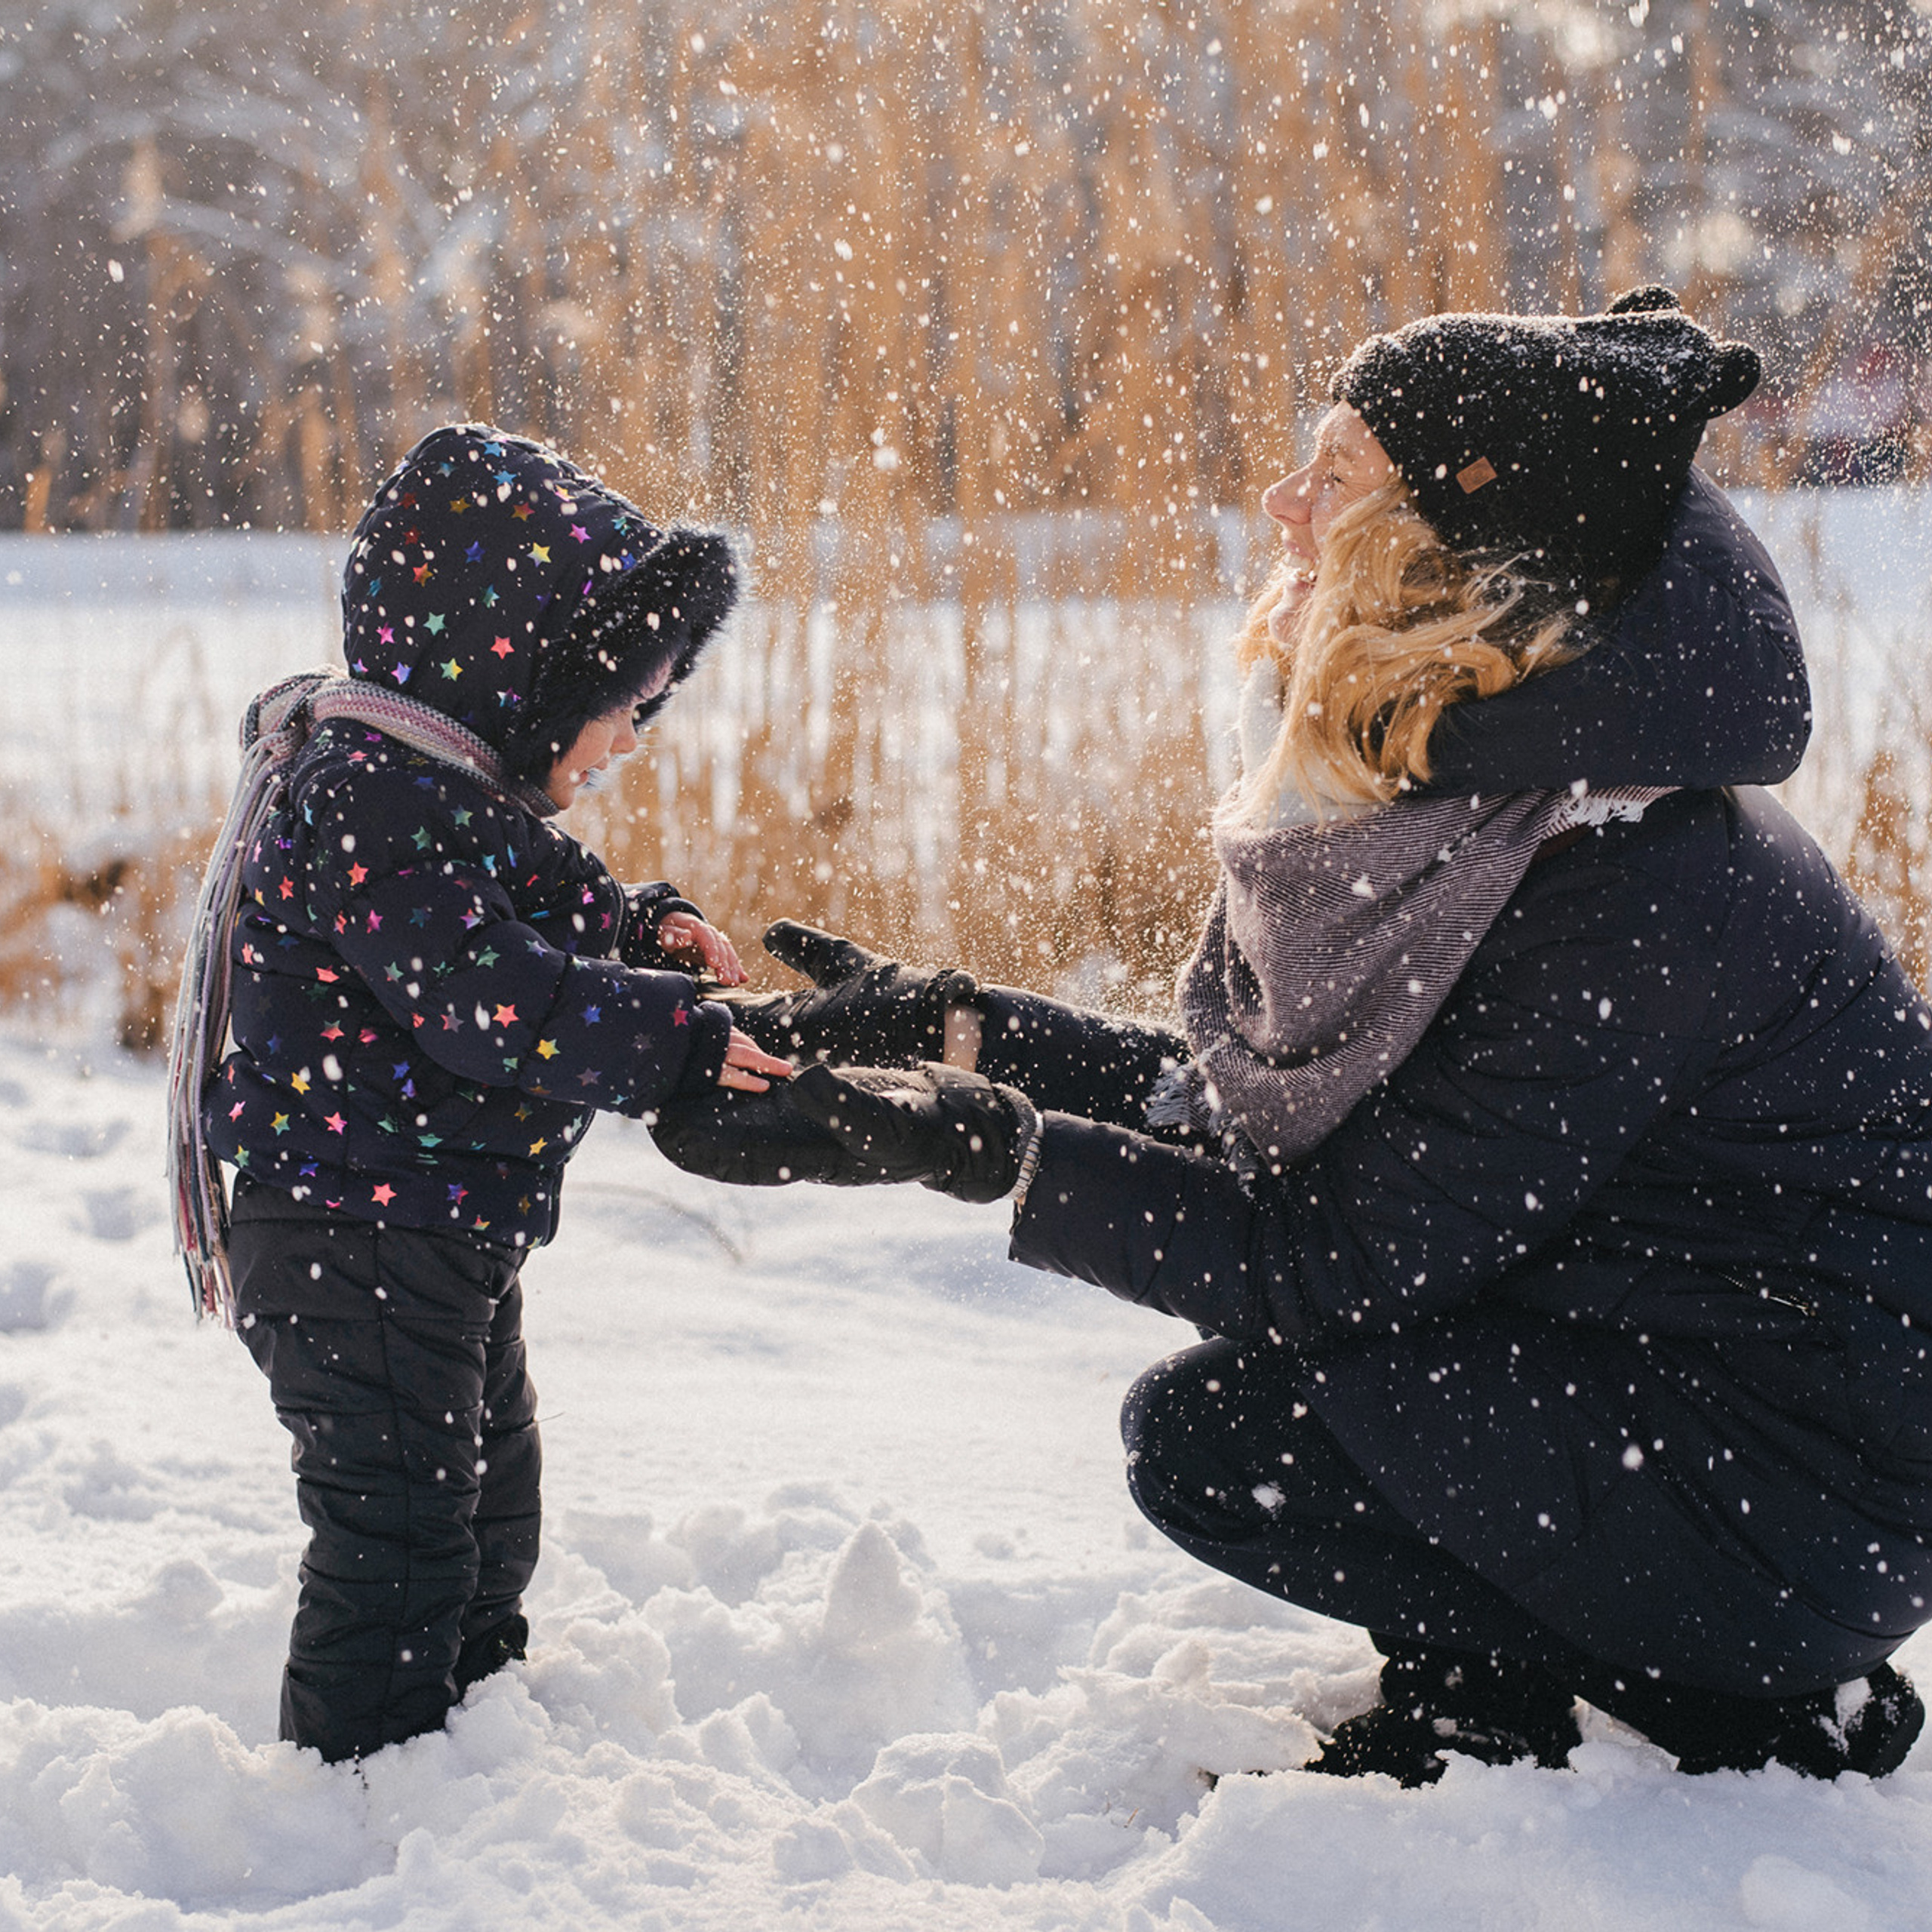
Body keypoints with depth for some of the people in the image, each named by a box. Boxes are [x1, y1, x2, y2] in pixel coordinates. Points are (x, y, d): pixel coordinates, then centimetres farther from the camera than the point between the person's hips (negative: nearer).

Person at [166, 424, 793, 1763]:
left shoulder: (448, 791, 10)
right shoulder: (370, 802, -24)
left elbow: (537, 910, 24)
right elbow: (491, 997, -31)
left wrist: (639, 929, 5)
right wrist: (677, 1039, -26)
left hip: (446, 1245, 11)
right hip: (349, 1243, -11)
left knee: (488, 1505, 24)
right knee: (399, 1533, -4)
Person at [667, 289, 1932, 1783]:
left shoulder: (1643, 895, -28)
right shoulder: (1432, 794, 0)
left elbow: (1346, 1255, -25)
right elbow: (1224, 1099, 6)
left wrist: (979, 1147, -28)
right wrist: (935, 1023, 0)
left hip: (1804, 1492, -9)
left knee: (1215, 1433, -15)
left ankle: (1759, 1716, 0)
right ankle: (1468, 1708, 14)